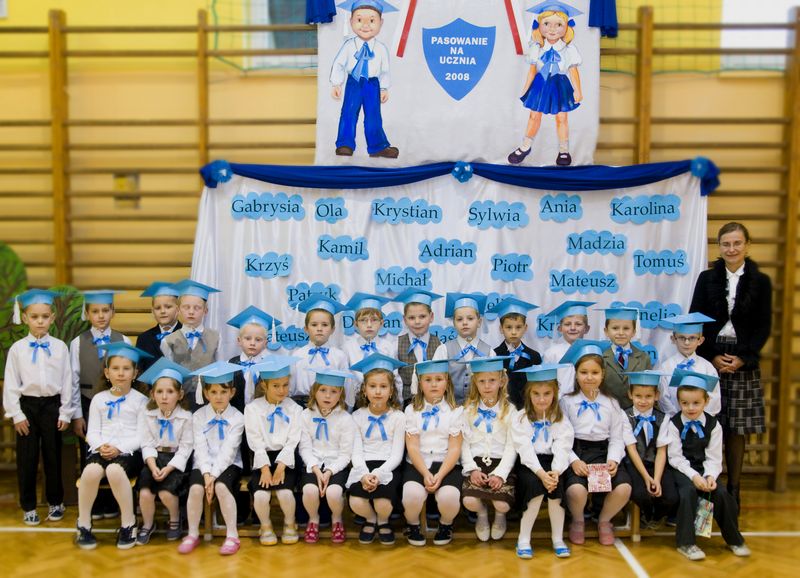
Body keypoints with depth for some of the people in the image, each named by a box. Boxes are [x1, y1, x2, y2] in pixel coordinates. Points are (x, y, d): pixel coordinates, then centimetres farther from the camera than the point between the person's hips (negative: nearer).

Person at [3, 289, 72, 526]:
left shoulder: (60, 347, -2)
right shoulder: (17, 348, -3)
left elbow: (67, 381, 1)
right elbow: (10, 384, -1)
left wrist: (65, 413, 0)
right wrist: (16, 414, -4)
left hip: (52, 405, 0)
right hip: (27, 405, 0)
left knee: (53, 456, 9)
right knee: (27, 459, 6)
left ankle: (55, 503, 24)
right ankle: (28, 507, 19)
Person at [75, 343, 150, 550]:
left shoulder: (140, 400, 5)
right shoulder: (99, 399, 14)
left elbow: (142, 435, -2)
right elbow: (92, 432, 10)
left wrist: (119, 448, -16)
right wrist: (101, 446, -11)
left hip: (129, 451, -2)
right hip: (102, 450, 3)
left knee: (115, 470, -36)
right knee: (91, 471, -32)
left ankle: (128, 524, -16)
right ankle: (83, 525, -11)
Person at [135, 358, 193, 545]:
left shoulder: (186, 417, -6)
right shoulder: (146, 415, 2)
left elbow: (185, 447, -8)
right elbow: (147, 444, -2)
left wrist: (168, 468, -19)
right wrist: (153, 466, -18)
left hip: (175, 460, -2)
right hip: (154, 458, 2)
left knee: (165, 492, -24)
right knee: (145, 492, -21)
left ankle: (175, 520, 9)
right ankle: (148, 524, 9)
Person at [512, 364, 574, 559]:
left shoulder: (560, 419, 6)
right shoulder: (520, 418, -1)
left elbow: (562, 448, -5)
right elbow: (525, 450, -11)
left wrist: (555, 472, -23)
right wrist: (541, 473, -24)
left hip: (551, 463, 2)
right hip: (529, 464, -2)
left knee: (556, 486, -28)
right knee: (535, 484, -31)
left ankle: (558, 539, -11)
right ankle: (523, 539, -17)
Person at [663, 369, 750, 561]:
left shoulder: (713, 425, 0)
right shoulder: (674, 424, -7)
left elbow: (714, 458, -1)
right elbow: (676, 457, -10)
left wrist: (711, 476, -19)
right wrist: (693, 475, -22)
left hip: (704, 468, 3)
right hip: (682, 469, -2)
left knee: (721, 493, -20)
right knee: (688, 490, -30)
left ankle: (734, 539, 5)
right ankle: (686, 542, -20)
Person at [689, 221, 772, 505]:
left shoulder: (760, 282, 5)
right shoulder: (707, 278, 6)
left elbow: (763, 327, 2)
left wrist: (742, 358, -10)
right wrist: (712, 357, -8)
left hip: (743, 363, 0)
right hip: (709, 359, 0)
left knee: (736, 431, 5)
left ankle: (733, 490, 15)